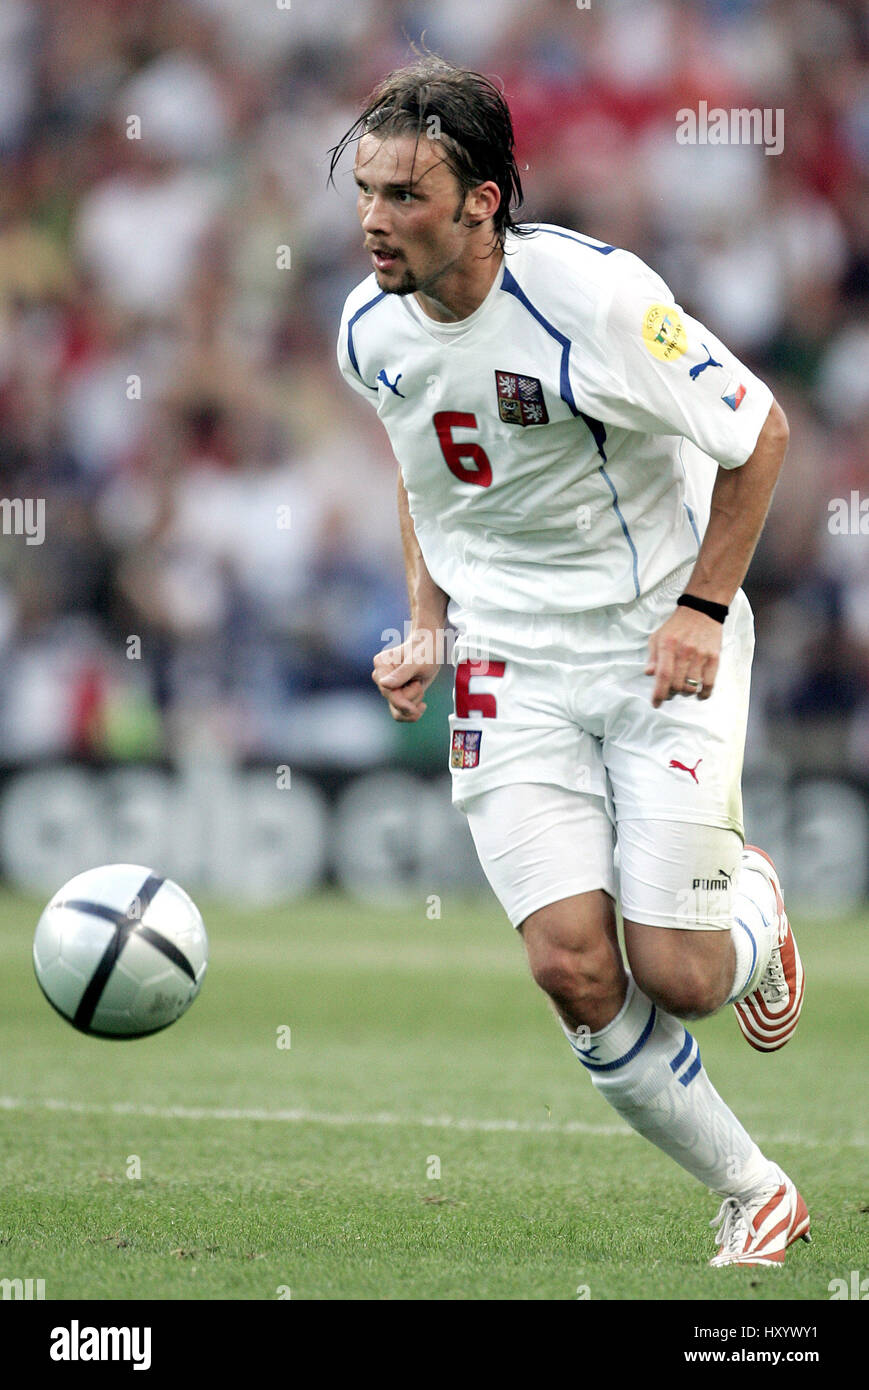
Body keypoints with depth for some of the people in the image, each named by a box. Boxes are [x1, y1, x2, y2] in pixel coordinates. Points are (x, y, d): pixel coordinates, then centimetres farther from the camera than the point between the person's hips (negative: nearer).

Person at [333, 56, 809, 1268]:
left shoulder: (596, 296, -22)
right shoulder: (372, 330, -4)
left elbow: (760, 434, -9)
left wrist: (703, 606, -14)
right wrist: (428, 625, 6)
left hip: (663, 651, -4)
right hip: (511, 668, 4)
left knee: (676, 978, -8)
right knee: (572, 965, -12)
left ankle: (753, 916, 30)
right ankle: (754, 1196, 8)